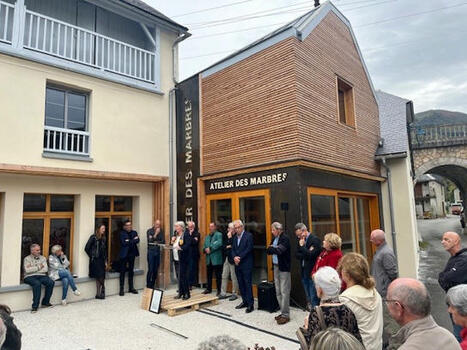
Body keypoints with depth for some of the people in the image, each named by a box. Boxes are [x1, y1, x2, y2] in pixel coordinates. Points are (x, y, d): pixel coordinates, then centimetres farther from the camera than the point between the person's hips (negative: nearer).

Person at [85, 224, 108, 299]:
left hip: (101, 260, 6)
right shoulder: (93, 237, -9)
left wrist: (105, 261, 11)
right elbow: (87, 248, -11)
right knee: (99, 277, -8)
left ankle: (98, 294, 10)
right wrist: (92, 256, -2)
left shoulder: (103, 239, 11)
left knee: (100, 277, 4)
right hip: (95, 260, -6)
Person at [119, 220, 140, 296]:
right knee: (122, 271, 1)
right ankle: (121, 289, 8)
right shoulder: (122, 233, -3)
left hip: (132, 254, 4)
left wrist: (129, 241, -13)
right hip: (124, 254, -4)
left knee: (131, 271, 11)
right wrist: (133, 240, -9)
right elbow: (124, 243, -15)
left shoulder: (134, 232, 10)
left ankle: (131, 288, 20)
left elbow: (137, 240, -5)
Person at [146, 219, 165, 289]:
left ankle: (152, 285, 16)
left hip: (158, 251, 3)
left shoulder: (161, 231, 8)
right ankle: (148, 286, 4)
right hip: (151, 251, -3)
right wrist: (156, 234, -14)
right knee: (150, 269, -6)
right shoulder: (149, 231, 0)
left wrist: (157, 242, -8)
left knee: (156, 270, 6)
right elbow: (150, 240, -11)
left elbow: (163, 241, 7)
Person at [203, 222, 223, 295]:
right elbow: (204, 247, 16)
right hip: (209, 259, 6)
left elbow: (219, 243, -20)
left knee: (218, 276, 1)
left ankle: (219, 290, 10)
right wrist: (205, 249, -7)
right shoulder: (207, 237, 19)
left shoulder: (219, 234, -4)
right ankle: (208, 289, 27)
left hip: (216, 259, -6)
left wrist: (210, 248, -16)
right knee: (209, 275, 14)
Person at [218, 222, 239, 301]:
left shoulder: (236, 237, -12)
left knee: (234, 277, 2)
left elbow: (233, 246, -23)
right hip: (226, 258, 8)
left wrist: (230, 237, -15)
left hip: (232, 259, -8)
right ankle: (223, 293, 20)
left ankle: (234, 294, 14)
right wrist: (227, 247, -7)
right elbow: (223, 245, 11)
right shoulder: (226, 236, 13)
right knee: (224, 276, 11)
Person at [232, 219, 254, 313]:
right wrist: (235, 257, -9)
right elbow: (233, 249, 11)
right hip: (238, 264, 7)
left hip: (246, 264, -6)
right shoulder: (235, 237, 15)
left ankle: (250, 304, 2)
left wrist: (240, 257, -14)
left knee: (248, 284, -4)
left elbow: (249, 249, -14)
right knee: (241, 284, 12)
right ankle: (244, 301, 23)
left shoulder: (249, 236, -6)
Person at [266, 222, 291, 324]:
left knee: (284, 292, -3)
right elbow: (268, 251, 9)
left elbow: (279, 251, -24)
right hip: (276, 267, 8)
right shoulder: (275, 239, 12)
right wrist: (272, 249, -11)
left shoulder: (285, 238, -13)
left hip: (284, 268, -8)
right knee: (278, 292, 13)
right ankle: (283, 312, 23)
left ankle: (286, 315, 6)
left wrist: (271, 248, -7)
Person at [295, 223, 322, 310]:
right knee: (308, 297, 13)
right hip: (304, 272, 8)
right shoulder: (301, 241, 12)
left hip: (312, 272, -8)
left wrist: (302, 246, -13)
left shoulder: (315, 239, -12)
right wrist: (305, 256, -9)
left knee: (314, 297, -4)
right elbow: (297, 255, 9)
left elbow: (311, 255, -20)